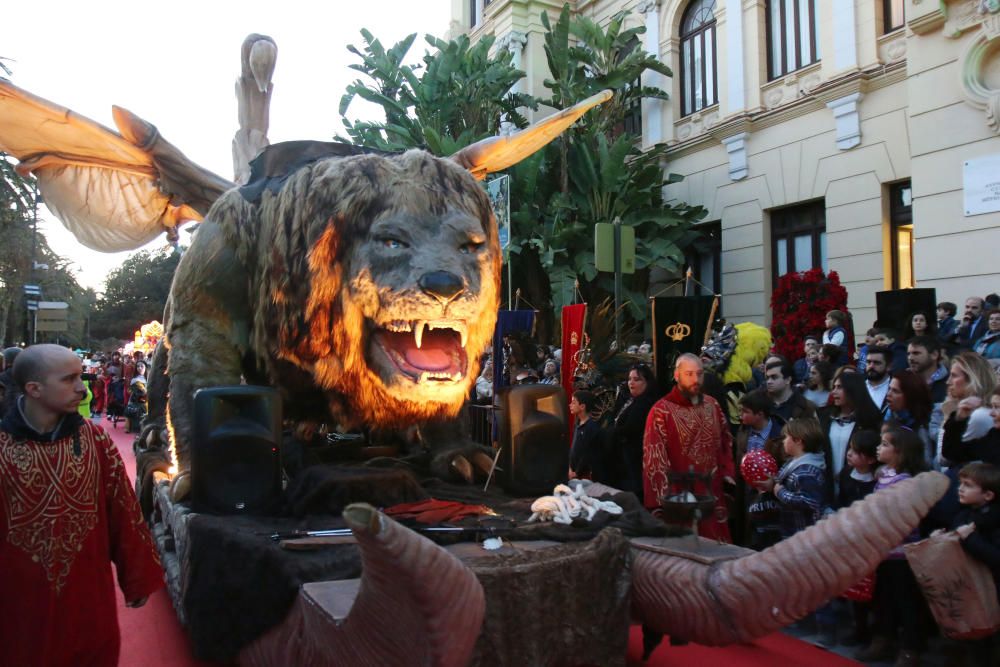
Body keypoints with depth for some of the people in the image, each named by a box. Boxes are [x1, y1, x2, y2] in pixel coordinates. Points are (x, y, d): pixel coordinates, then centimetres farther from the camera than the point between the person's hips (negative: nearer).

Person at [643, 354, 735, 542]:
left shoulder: (712, 405, 8)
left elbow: (725, 441, 19)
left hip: (712, 493, 6)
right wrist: (663, 498, -18)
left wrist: (727, 472, 7)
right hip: (680, 496, -6)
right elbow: (653, 457, -14)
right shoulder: (662, 410, -12)